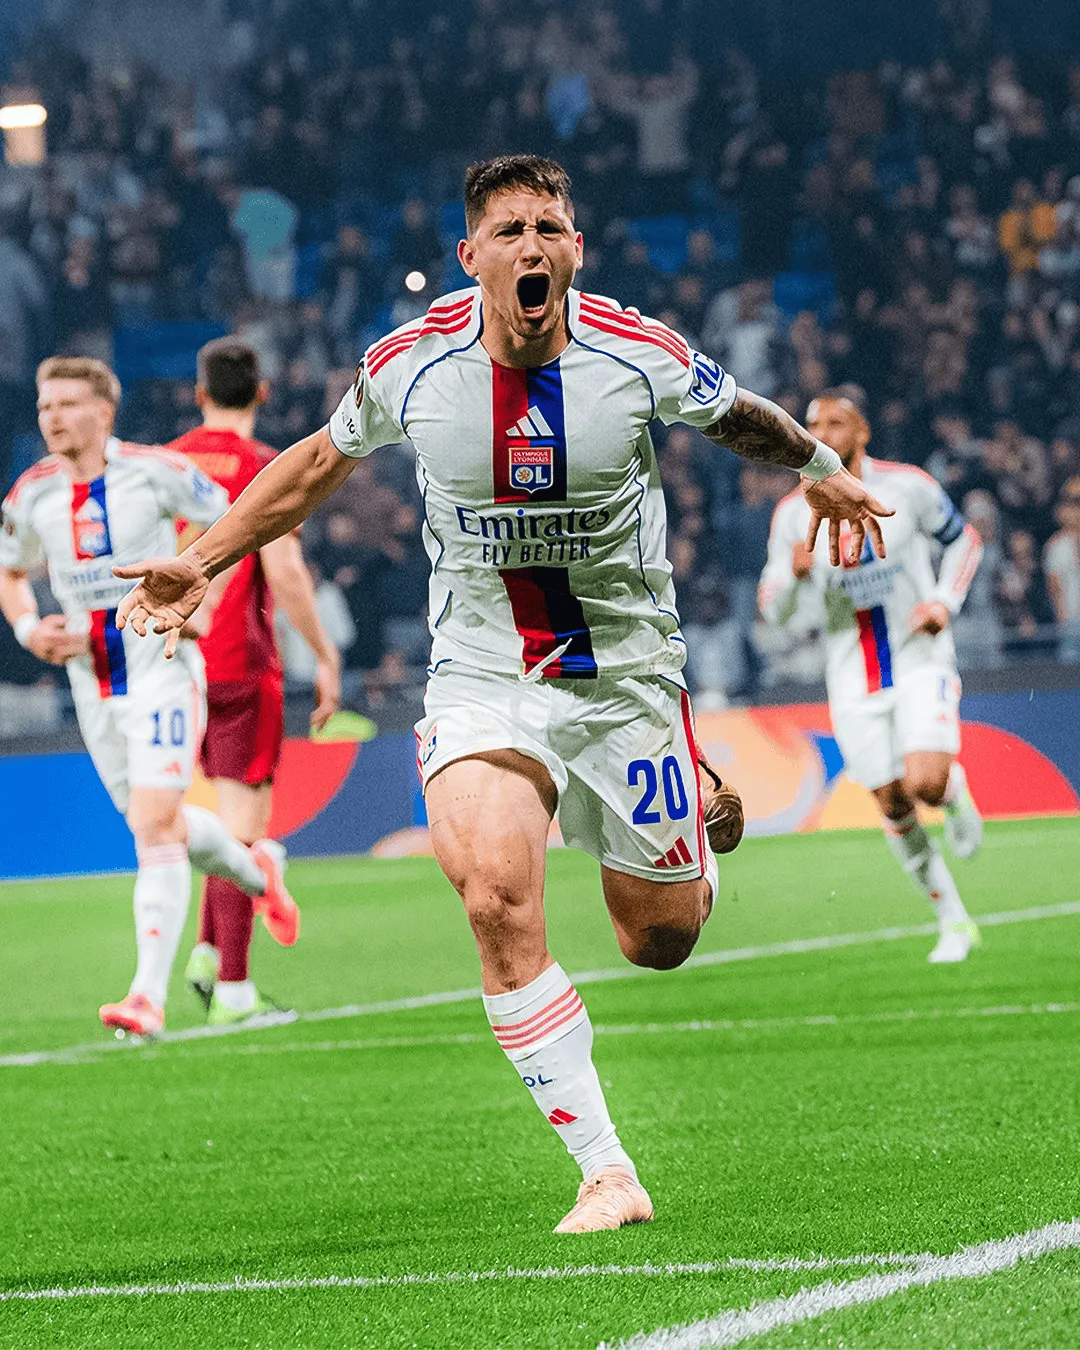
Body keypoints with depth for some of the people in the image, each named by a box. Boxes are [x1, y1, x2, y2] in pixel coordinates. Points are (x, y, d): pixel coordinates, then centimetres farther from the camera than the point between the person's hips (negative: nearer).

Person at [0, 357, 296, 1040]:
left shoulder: (153, 470, -12)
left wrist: (200, 604, -11)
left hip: (161, 669, -5)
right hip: (92, 681, 6)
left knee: (154, 822, -16)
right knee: (158, 822, 15)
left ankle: (149, 995, -19)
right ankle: (255, 870, 47)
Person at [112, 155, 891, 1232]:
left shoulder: (642, 355, -12)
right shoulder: (410, 364, -10)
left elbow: (737, 416, 11)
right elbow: (322, 461, 11)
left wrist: (819, 467, 27)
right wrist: (202, 560, 9)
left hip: (624, 672, 0)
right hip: (482, 677, 0)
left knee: (660, 942, 6)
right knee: (497, 901, -24)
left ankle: (703, 812, 44)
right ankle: (606, 1174, -17)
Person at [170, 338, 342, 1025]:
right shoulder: (265, 468, -8)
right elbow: (285, 572, -18)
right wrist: (326, 656, -11)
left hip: (179, 661, 6)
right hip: (242, 662, -6)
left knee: (239, 811, 20)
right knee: (244, 820, -4)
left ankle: (210, 952, 9)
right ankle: (233, 987, -8)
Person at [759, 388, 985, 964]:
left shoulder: (908, 487, -7)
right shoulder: (793, 514, -3)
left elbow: (964, 540, 9)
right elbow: (772, 608, -1)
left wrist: (945, 602, -7)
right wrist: (794, 572, -23)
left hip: (920, 662, -2)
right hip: (852, 675, 2)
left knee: (925, 782, -23)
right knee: (893, 806, 2)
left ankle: (956, 792, 15)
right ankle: (954, 922, 18)